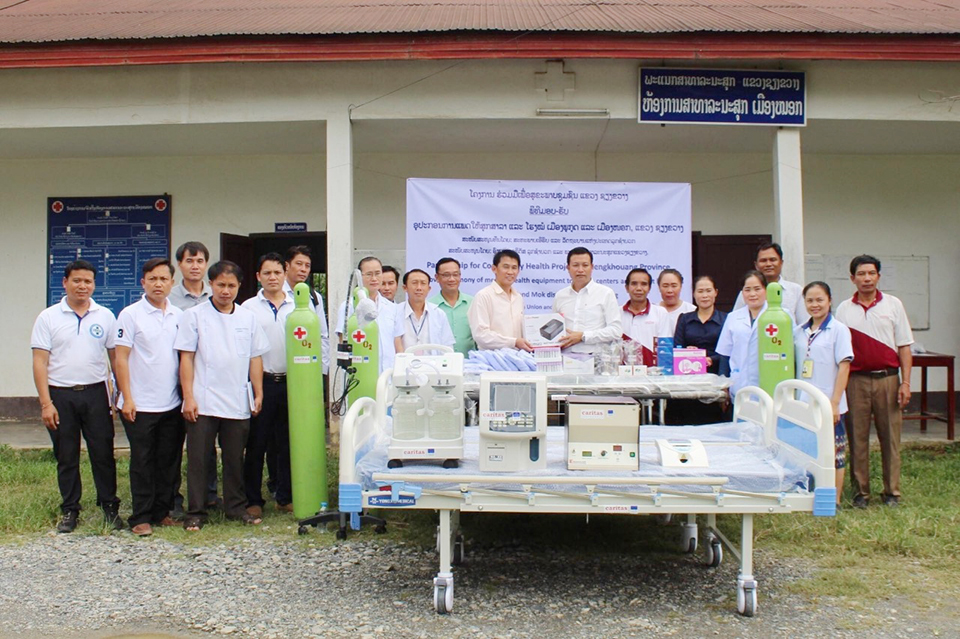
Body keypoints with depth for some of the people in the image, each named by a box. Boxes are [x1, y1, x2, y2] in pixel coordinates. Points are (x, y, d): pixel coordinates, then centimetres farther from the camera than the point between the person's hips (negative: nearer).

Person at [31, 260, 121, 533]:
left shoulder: (105, 316, 4)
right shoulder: (48, 318, 1)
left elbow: (116, 356, 7)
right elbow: (40, 362, -3)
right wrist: (46, 403, -10)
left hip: (95, 393, 1)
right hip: (60, 396, 0)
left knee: (103, 453, 4)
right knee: (66, 457, 9)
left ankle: (110, 506, 16)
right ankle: (69, 510, 20)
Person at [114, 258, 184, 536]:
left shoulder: (179, 316, 7)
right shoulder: (131, 315, -4)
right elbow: (121, 358, -6)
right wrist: (127, 398, -11)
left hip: (172, 404, 4)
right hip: (140, 405, -4)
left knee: (169, 461, 10)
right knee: (142, 462, 3)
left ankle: (162, 511, 21)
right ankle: (141, 517, 11)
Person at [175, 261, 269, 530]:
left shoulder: (248, 317, 9)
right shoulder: (195, 315, 1)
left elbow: (255, 358, 11)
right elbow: (186, 358, -2)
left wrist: (258, 394, 5)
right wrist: (188, 397, -8)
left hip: (238, 403, 3)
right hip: (203, 403, -3)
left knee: (235, 458, 12)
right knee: (198, 459, 3)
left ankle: (236, 507, 23)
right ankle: (195, 512, 12)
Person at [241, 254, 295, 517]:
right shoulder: (249, 307, 3)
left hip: (290, 382, 2)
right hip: (261, 382, -2)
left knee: (287, 443, 9)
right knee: (256, 443, 3)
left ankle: (285, 497, 19)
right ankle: (253, 500, 13)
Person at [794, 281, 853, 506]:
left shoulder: (838, 329, -4)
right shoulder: (799, 332, 9)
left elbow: (844, 367, -8)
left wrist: (834, 403, -13)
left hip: (828, 404, -4)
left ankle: (834, 501, 13)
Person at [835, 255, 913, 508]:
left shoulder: (893, 305, 6)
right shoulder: (843, 309, 6)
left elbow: (904, 346, 5)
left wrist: (905, 382, -3)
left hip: (887, 379, 0)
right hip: (856, 380, 0)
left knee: (890, 436, 3)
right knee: (857, 438, 3)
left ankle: (891, 492, 13)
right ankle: (860, 492, 12)